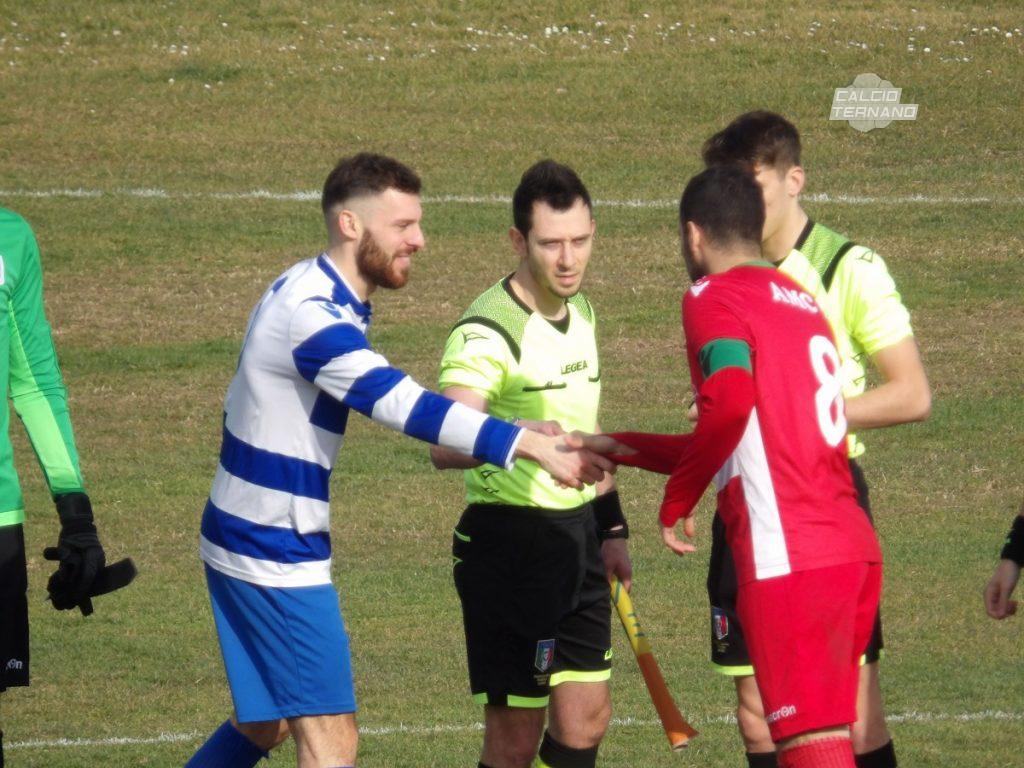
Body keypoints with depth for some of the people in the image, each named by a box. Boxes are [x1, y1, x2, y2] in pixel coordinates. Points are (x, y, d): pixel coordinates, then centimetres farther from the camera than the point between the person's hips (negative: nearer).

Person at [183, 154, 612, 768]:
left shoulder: (315, 293, 9)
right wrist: (531, 445, -38)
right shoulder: (314, 315, -24)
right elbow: (407, 408, -34)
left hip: (245, 540, 10)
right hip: (277, 555, -10)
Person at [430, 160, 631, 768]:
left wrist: (612, 525, 23)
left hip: (577, 536, 8)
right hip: (509, 540, -8)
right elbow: (446, 446, -35)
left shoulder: (581, 312, 9)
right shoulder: (486, 334, -19)